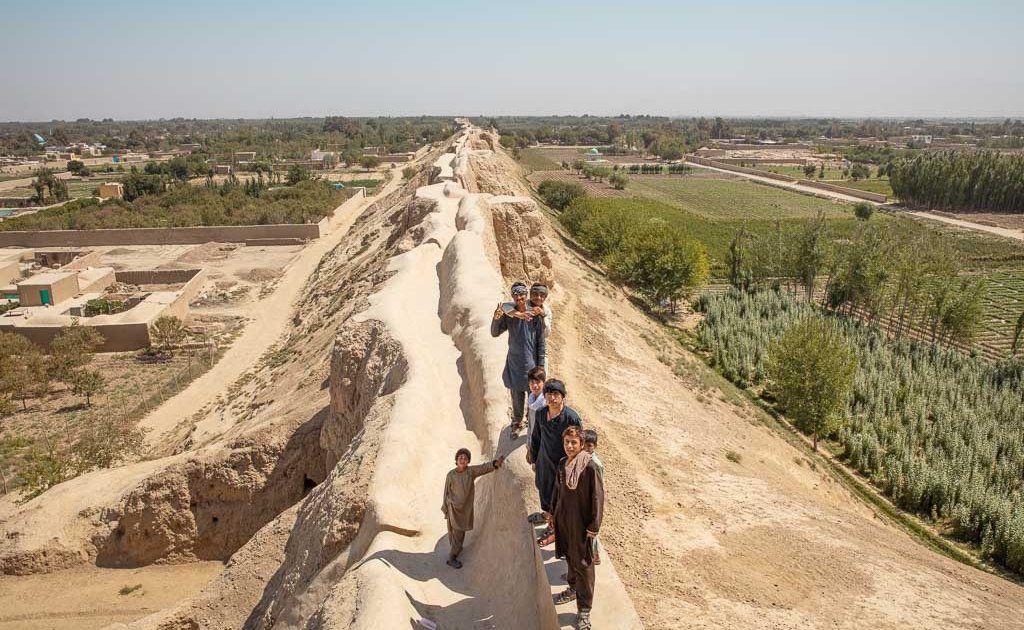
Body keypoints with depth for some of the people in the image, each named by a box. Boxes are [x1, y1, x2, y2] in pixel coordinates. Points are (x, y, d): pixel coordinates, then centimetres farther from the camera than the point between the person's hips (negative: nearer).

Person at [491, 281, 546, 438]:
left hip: (531, 362, -2)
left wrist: (540, 365, -6)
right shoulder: (508, 315, -2)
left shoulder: (535, 315, -10)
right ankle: (517, 422, 33)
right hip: (514, 362, 2)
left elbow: (541, 342, -6)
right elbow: (495, 333, -4)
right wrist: (496, 318, -24)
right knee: (516, 394, 14)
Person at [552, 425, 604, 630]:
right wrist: (554, 513, 17)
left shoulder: (589, 467, -20)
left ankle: (584, 610, 12)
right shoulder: (562, 464, -2)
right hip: (563, 519, 6)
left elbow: (597, 496, -16)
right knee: (569, 556, 22)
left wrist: (594, 526, -14)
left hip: (581, 521, -6)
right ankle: (574, 589, 44)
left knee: (582, 563, 1)